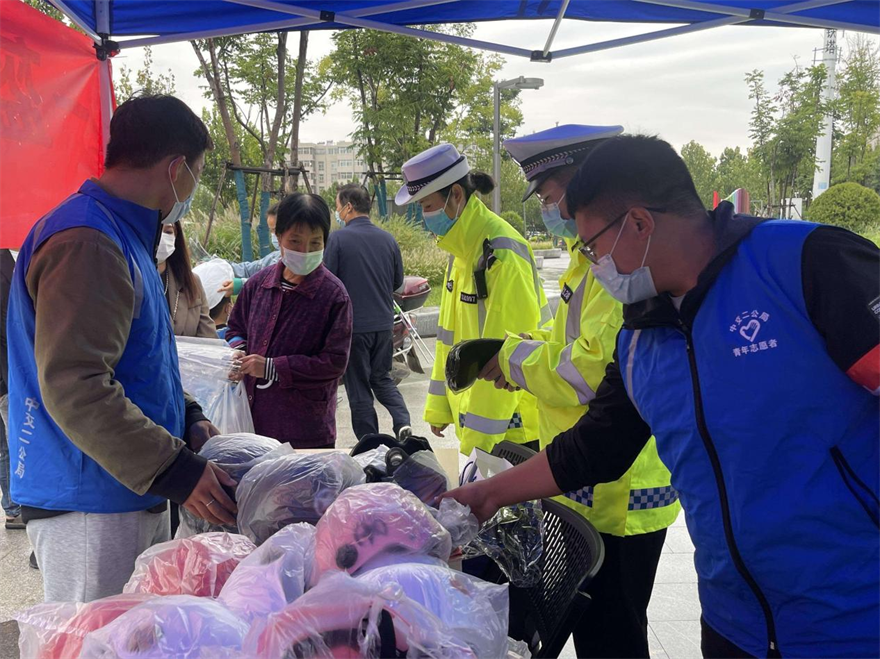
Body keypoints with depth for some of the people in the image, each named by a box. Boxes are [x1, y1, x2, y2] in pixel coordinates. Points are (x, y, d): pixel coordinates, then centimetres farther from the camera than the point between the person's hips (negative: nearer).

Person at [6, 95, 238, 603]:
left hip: (137, 499, 10)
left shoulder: (124, 237, 16)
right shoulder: (86, 245, -18)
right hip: (89, 508, -10)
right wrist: (177, 471, -26)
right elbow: (73, 387, -26)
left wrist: (187, 420, 12)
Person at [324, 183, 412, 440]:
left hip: (352, 325, -5)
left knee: (358, 386, 7)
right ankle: (403, 423, -1)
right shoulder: (388, 239, 3)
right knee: (382, 378, 20)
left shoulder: (337, 239, -12)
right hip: (384, 323, 5)